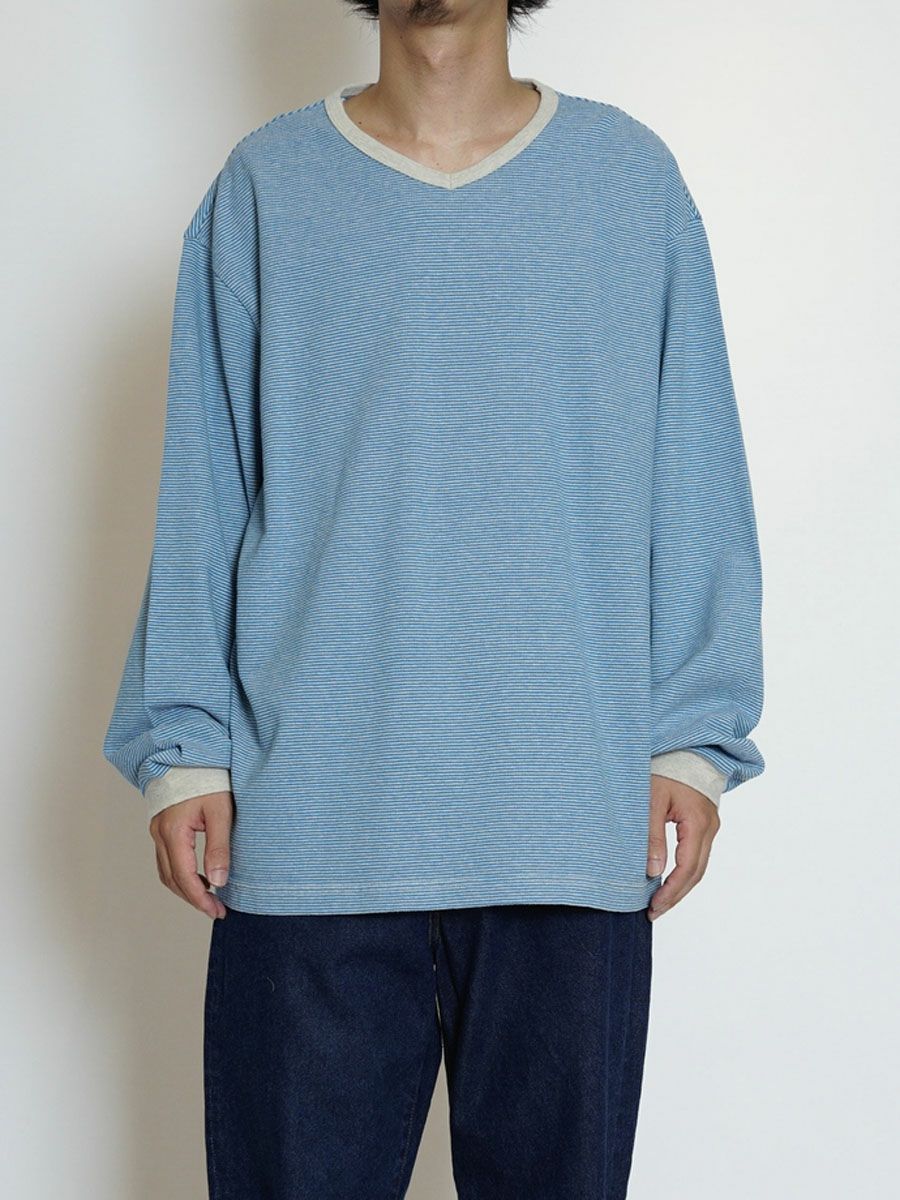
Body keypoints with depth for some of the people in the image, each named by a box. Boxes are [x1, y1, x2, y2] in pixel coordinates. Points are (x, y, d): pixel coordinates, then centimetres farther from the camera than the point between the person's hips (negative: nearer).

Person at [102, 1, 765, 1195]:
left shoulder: (630, 176, 7)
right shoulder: (265, 186, 7)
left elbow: (693, 484, 7)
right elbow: (204, 494, 7)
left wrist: (694, 737, 0)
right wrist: (184, 743, 1)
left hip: (572, 823, 1)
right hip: (312, 820, 0)